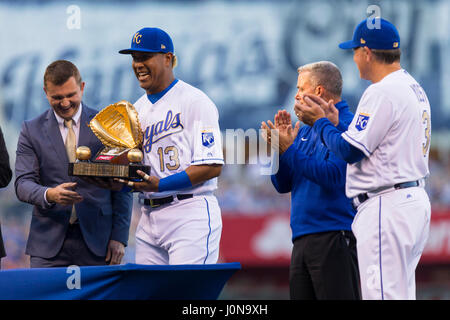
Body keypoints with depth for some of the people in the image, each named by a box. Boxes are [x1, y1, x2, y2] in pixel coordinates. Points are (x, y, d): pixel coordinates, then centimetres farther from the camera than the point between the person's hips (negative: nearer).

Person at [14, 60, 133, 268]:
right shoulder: (32, 130, 7)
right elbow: (23, 183, 1)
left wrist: (119, 237, -1)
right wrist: (49, 195, -22)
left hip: (97, 238, 0)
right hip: (49, 241, 0)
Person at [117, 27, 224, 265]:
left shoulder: (194, 101, -5)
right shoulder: (138, 109, 19)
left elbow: (212, 166, -13)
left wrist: (160, 185, -19)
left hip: (190, 215, -7)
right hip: (149, 217, 7)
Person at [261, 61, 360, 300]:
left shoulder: (345, 127, -7)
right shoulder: (305, 132, 20)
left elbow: (333, 177, -19)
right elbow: (282, 185, 18)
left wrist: (289, 149, -17)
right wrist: (279, 144, 2)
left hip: (334, 237, -9)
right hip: (302, 239, 9)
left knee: (337, 297, -11)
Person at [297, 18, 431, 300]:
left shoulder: (382, 92, -15)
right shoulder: (415, 89, 16)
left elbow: (350, 151, -15)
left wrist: (320, 122, 0)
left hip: (387, 204, -11)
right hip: (415, 200, 11)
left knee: (382, 294, -10)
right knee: (402, 293, 12)